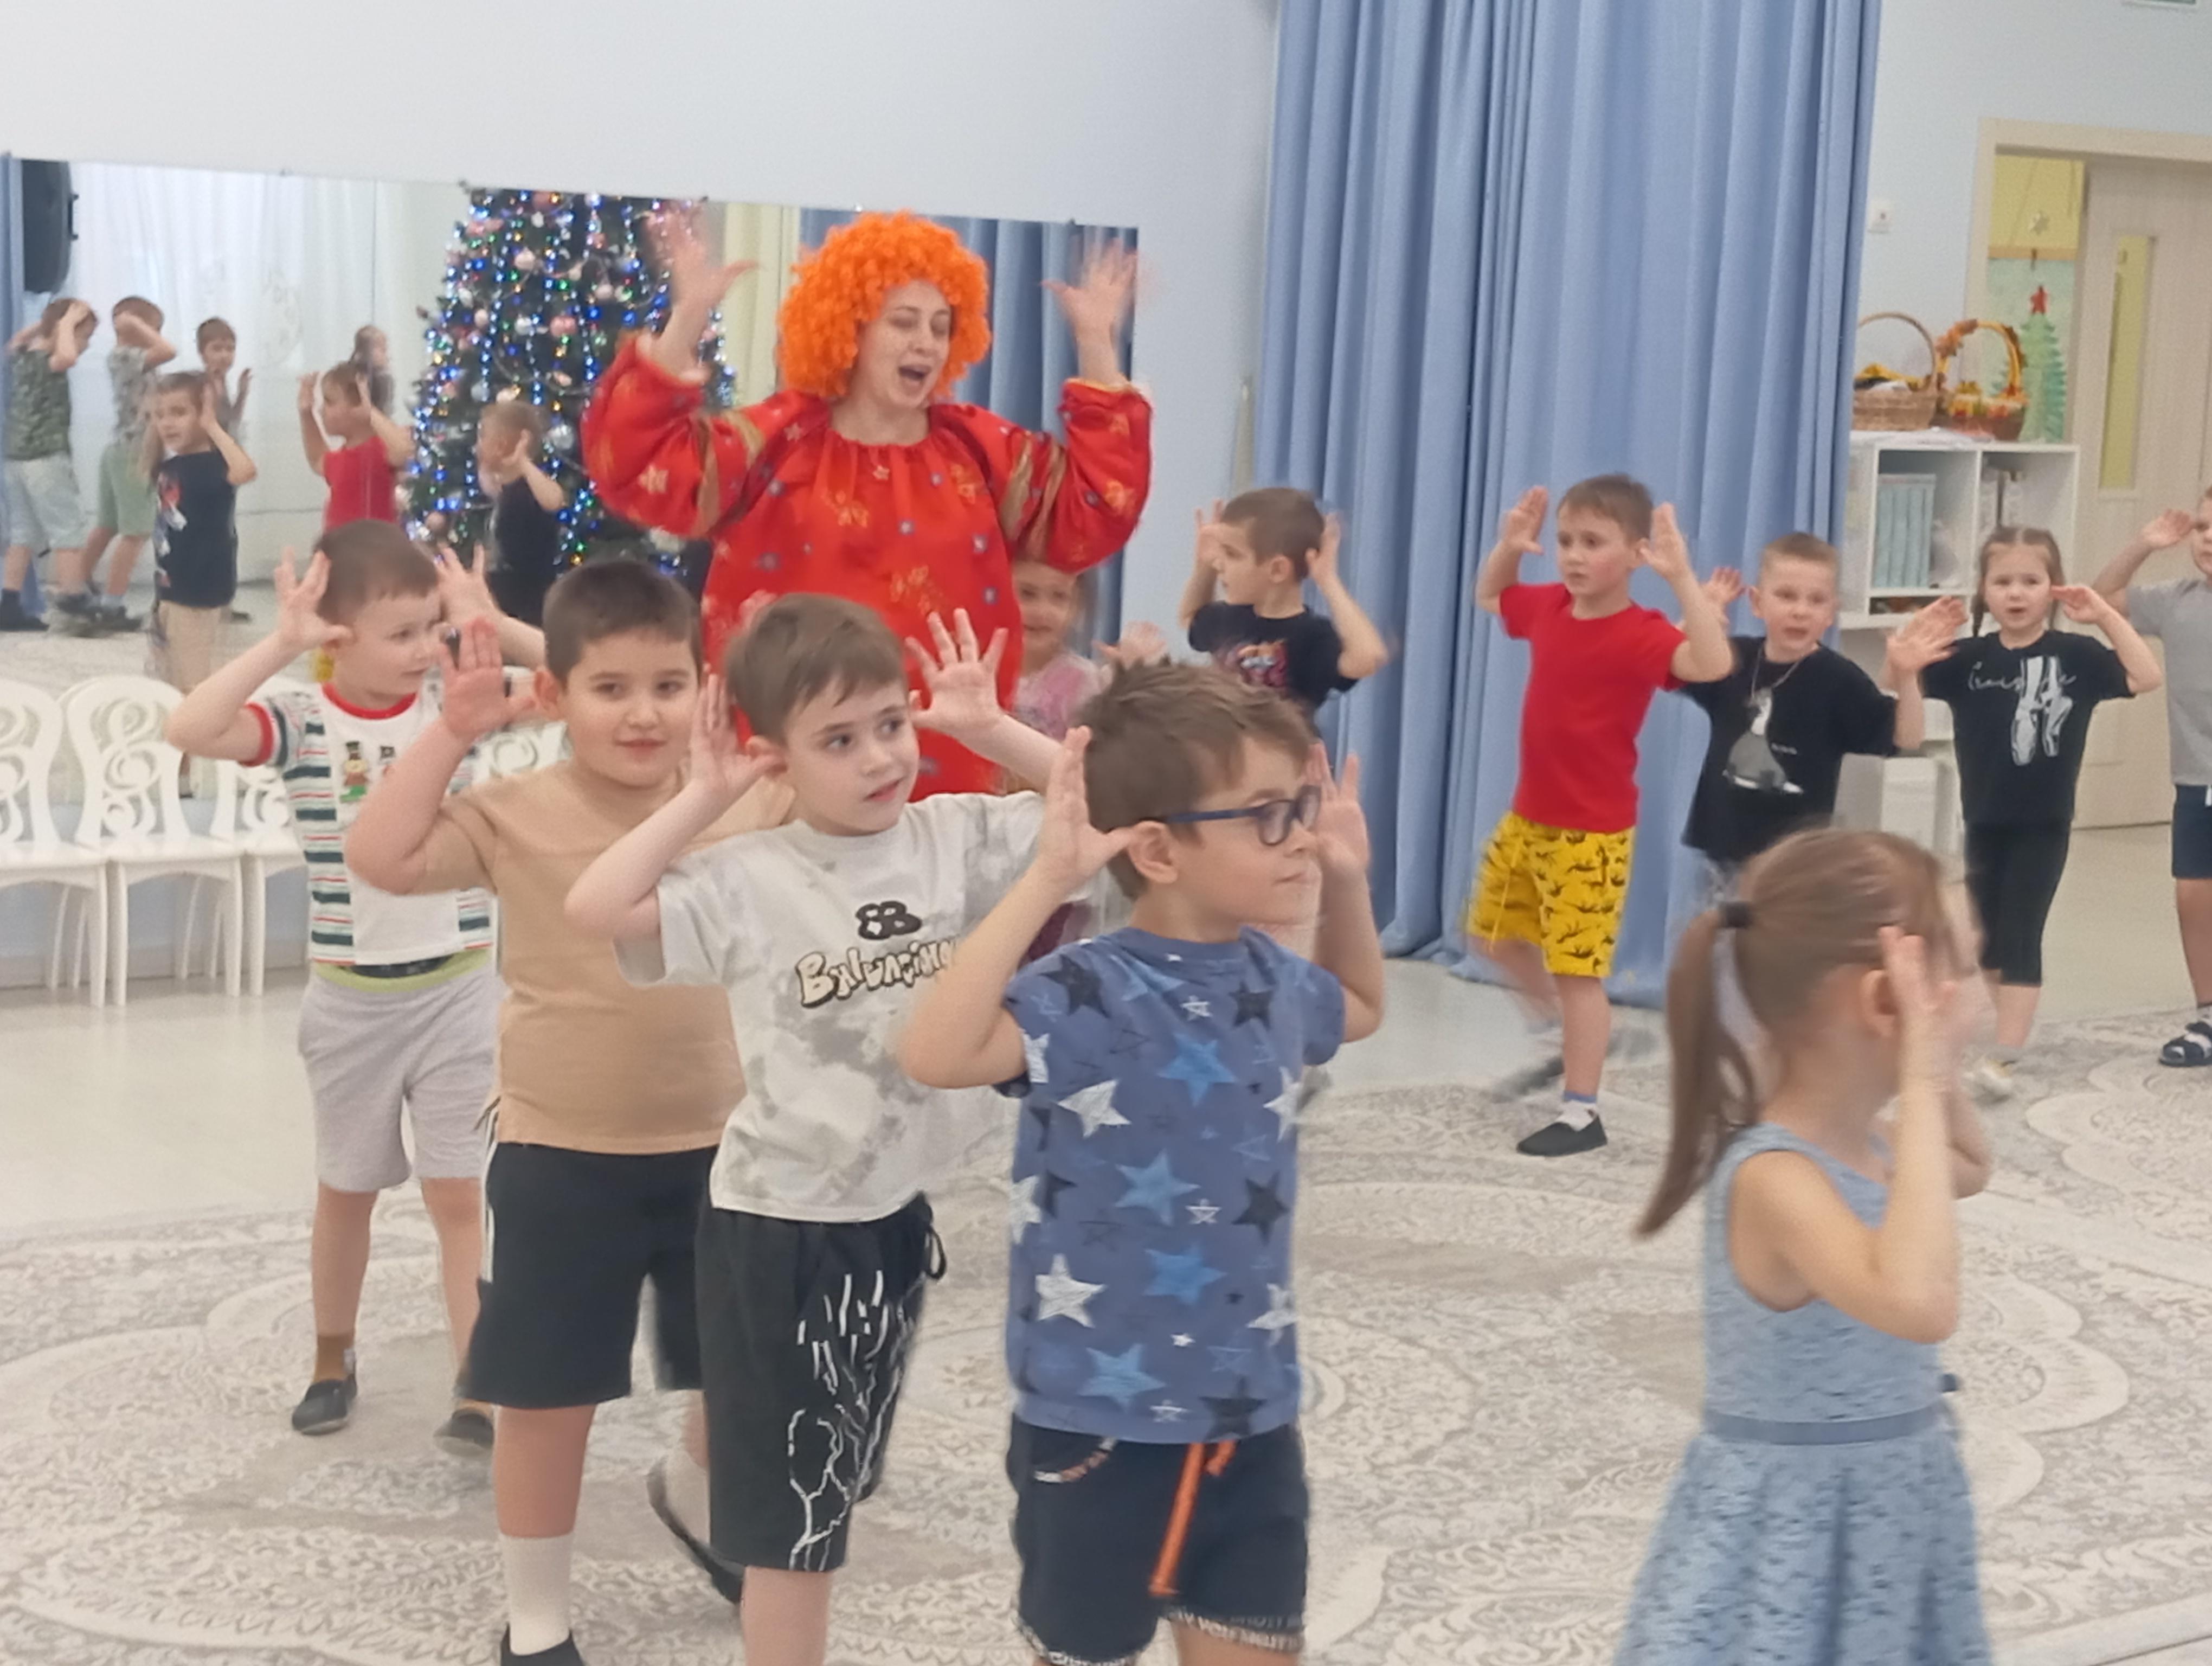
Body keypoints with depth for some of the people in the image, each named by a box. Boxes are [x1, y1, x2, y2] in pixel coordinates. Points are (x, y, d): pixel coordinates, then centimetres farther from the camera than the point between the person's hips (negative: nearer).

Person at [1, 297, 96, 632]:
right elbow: (66, 358, -38)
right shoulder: (45, 361, -14)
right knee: (68, 535, -6)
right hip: (47, 459, -9)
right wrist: (66, 322, -22)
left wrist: (45, 320, 24)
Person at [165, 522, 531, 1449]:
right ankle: (332, 1362, 36)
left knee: (457, 1193, 3)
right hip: (350, 1000, 0)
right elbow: (188, 731, -30)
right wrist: (280, 644, -31)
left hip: (457, 989, 0)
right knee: (346, 1189, 17)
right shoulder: (301, 725, -12)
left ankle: (475, 1390, 7)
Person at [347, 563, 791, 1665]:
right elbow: (380, 859, -20)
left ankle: (692, 1490, 52)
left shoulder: (746, 803, -4)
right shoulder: (518, 814, -11)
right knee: (550, 1397, 6)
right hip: (561, 1156, -3)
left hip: (716, 1144, 3)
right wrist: (453, 732, -22)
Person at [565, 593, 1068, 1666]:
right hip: (779, 1221, -5)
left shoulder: (955, 839, -3)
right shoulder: (749, 884, -15)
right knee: (793, 1503, 7)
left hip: (897, 1213, 5)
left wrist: (992, 732, -10)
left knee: (838, 1483, 22)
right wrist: (703, 798, -22)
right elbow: (594, 909, -27)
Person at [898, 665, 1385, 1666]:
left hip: (1251, 1412, 6)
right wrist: (1046, 881, -40)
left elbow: (1361, 1009, 28)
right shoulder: (1094, 998, -21)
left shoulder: (1272, 981, 3)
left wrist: (1347, 877, 13)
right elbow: (936, 1054, -40)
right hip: (1100, 1420, -6)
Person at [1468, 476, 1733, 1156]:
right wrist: (1508, 546, 6)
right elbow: (1489, 596, 24)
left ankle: (1581, 1113, 7)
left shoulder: (1641, 635, -20)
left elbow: (1713, 664, -39)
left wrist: (1683, 578, -42)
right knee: (1495, 934, 21)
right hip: (1528, 816, 8)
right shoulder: (1548, 608, 2)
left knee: (1577, 967, -3)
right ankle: (1564, 1037, 42)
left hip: (1593, 832, -8)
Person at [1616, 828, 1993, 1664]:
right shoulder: (1776, 1178, -27)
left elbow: (1971, 1168, 23)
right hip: (1794, 1536, -9)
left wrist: (1936, 1075, 4)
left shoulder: (1866, 1145, 0)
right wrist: (1921, 1083, -37)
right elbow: (1920, 1304, -44)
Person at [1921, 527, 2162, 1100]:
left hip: (2044, 824, -3)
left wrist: (2106, 615, -20)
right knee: (1989, 938, 15)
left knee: (2020, 936, -6)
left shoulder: (2074, 654, -7)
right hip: (1985, 820, 3)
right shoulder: (1969, 659, -3)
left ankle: (2002, 1061, -8)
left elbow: (2146, 678, -16)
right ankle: (2015, 1026, 36)